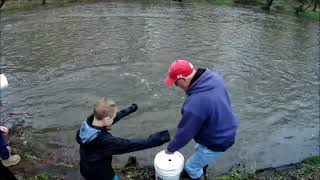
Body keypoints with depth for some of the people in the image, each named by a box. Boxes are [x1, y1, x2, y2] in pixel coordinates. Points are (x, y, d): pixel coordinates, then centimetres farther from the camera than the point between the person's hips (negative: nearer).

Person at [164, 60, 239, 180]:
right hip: (227, 129, 9)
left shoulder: (195, 104, -39)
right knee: (200, 149, 34)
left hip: (217, 142, -8)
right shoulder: (213, 76, -13)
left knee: (191, 167, 14)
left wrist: (171, 148, -3)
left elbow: (185, 132, -23)